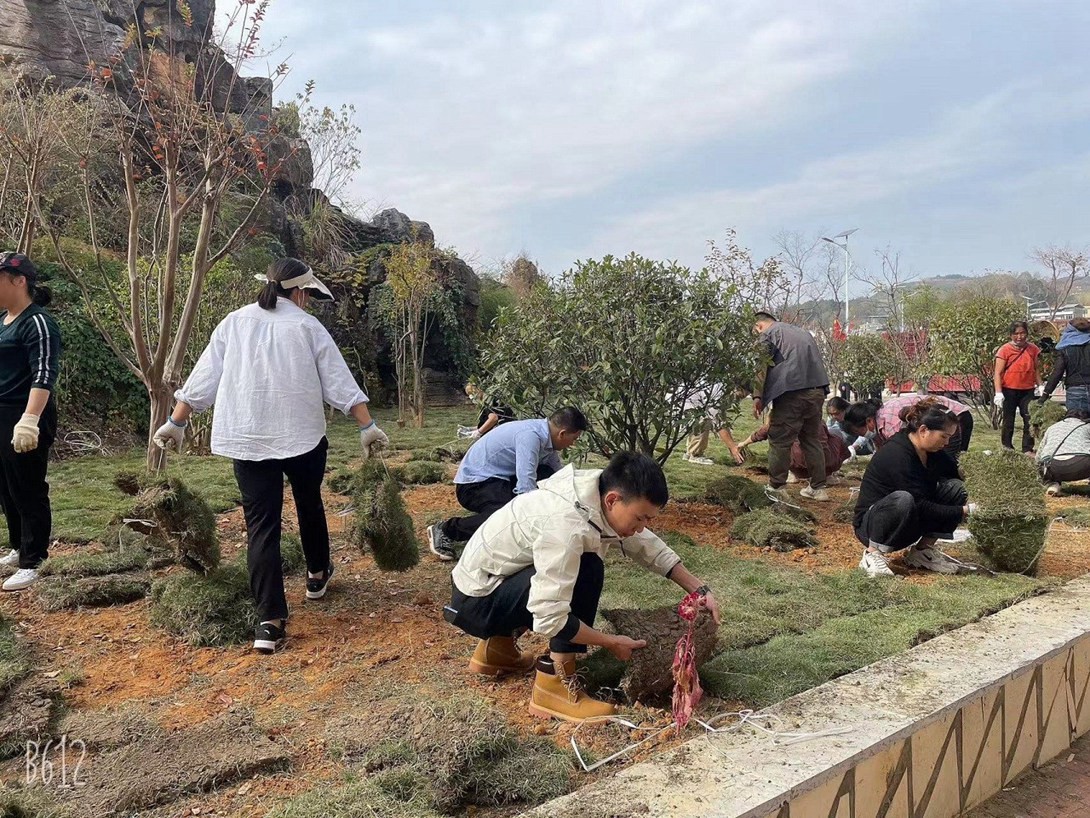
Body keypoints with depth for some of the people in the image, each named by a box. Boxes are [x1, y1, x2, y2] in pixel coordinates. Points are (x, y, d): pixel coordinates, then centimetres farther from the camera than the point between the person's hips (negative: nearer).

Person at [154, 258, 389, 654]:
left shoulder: (234, 323, 7)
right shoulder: (307, 326, -1)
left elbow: (202, 379, 8)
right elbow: (339, 383, -3)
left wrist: (176, 422, 16)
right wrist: (367, 426, 0)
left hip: (247, 439, 1)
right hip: (303, 434, -1)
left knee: (261, 525, 0)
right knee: (309, 504, 23)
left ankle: (270, 622, -6)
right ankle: (317, 575, 43)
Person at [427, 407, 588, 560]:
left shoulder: (545, 435, 2)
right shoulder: (530, 436, -26)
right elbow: (526, 487, -32)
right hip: (474, 483, -8)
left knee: (548, 475, -9)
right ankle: (445, 529, -16)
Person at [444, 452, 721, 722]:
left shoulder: (599, 494, -7)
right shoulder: (566, 525, -32)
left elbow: (648, 546, 7)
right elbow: (548, 619, -32)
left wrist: (700, 589, 2)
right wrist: (612, 642, -19)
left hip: (500, 578, 9)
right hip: (476, 601, -9)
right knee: (587, 570, -23)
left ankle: (498, 645, 20)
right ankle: (555, 685, -14)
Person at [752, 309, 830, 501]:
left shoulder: (767, 335, 6)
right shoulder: (802, 332, 28)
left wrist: (757, 396, -12)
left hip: (791, 393, -7)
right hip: (817, 391, 7)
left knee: (780, 441, -1)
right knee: (812, 440, 16)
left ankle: (776, 488, -1)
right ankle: (818, 487, 20)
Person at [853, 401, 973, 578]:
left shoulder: (931, 451, -1)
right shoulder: (896, 455, -26)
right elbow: (920, 507, -25)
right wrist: (961, 512, -20)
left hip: (911, 522, 8)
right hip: (871, 523, -8)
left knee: (955, 487, -7)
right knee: (902, 499, -39)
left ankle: (922, 550, 0)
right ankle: (873, 553, -19)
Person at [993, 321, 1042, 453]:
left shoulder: (1033, 349, 3)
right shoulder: (1005, 350, -8)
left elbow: (1036, 370, 14)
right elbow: (998, 373, -9)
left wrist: (1040, 386, 4)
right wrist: (998, 393, -17)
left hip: (1028, 391, 3)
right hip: (1009, 391, -3)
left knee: (1030, 420, 0)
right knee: (1008, 422, 9)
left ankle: (1028, 450, 7)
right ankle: (1007, 449, 20)